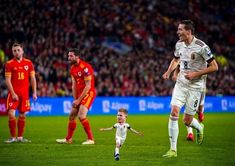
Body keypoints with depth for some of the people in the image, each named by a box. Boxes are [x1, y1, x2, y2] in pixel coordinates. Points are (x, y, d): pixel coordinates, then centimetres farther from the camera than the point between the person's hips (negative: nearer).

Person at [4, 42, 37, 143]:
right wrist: (13, 93, -13)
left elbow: (32, 78, 9)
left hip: (24, 93, 3)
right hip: (13, 93, -3)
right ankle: (13, 137, -5)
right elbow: (8, 80, -4)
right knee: (11, 113, -13)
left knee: (22, 115, 6)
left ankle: (20, 137, 15)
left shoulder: (28, 63, 6)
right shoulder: (9, 64, -1)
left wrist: (34, 92, 3)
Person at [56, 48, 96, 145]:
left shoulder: (85, 67, -19)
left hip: (88, 93, -9)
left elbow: (88, 86, -20)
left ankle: (90, 139, -12)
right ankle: (68, 139, 24)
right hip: (79, 94, 9)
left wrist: (78, 100, -17)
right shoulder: (72, 68, 8)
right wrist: (75, 99, 3)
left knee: (81, 116, -20)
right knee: (72, 116, 11)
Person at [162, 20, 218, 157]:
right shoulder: (179, 44, 2)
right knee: (174, 113, -12)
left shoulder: (201, 47, -17)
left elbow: (214, 67, -13)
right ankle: (173, 150, -6)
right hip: (181, 83, 5)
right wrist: (169, 71, 4)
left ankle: (200, 128, 39)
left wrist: (196, 74, -18)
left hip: (195, 87, -4)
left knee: (187, 121, 0)